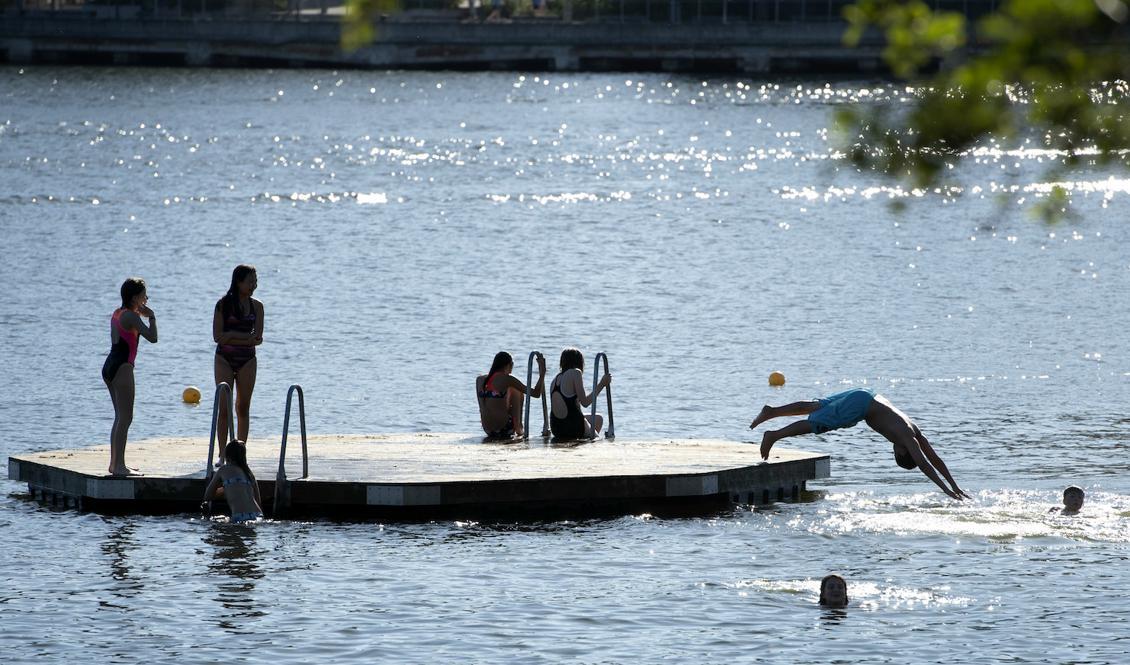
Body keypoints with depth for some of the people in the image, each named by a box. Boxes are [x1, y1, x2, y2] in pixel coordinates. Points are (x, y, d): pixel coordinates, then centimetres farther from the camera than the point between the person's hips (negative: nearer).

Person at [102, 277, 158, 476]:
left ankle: (115, 463, 20)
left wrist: (142, 314, 17)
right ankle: (119, 466, -12)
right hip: (122, 368, -10)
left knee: (120, 417, 17)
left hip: (110, 367, 10)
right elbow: (152, 338, -21)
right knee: (125, 418, -9)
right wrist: (152, 317, -6)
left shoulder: (117, 314, 14)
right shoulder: (131, 316, -13)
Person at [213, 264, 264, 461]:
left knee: (243, 408, 3)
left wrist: (231, 336, -14)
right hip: (224, 359, -2)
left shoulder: (256, 306, 4)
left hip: (247, 360, 2)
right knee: (224, 407, -5)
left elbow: (258, 339, -3)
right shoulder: (223, 304, -4)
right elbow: (217, 336, -10)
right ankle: (222, 454, -3)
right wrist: (246, 337, -15)